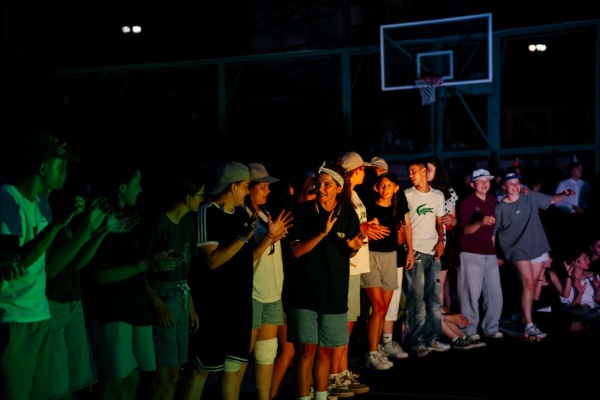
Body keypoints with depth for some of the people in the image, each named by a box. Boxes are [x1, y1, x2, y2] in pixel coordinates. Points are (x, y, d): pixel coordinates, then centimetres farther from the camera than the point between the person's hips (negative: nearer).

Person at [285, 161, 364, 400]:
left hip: (334, 292, 2)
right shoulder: (303, 212, -6)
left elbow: (349, 254, 9)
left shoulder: (348, 214, -1)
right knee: (307, 350, -5)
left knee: (325, 351, 12)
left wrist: (354, 247, -15)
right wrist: (322, 233, -24)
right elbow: (296, 250, -12)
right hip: (305, 290, -2)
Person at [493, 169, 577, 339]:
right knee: (528, 284, -16)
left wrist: (564, 194, -6)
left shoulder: (532, 197, 3)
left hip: (537, 247, 4)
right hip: (518, 249, -4)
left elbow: (551, 200, 15)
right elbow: (492, 232, -2)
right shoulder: (500, 208, -6)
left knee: (530, 285, 8)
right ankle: (529, 325, -17)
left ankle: (524, 315, 21)